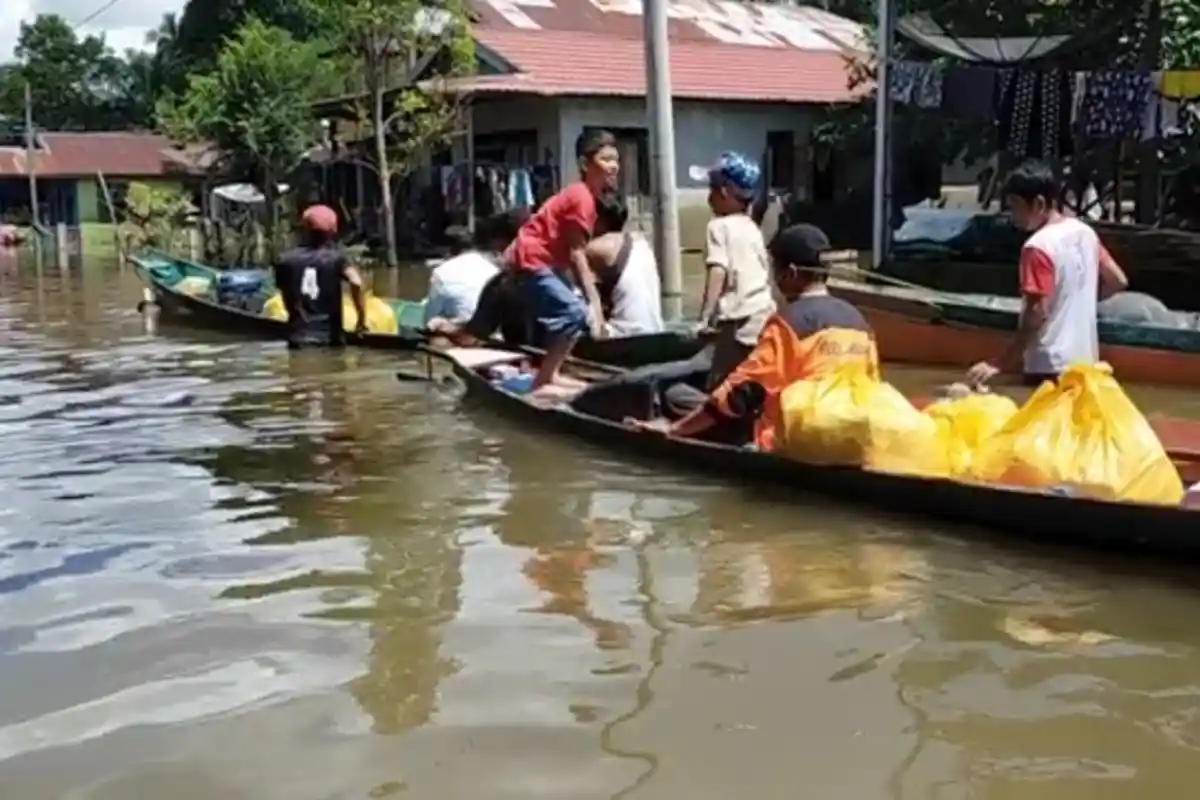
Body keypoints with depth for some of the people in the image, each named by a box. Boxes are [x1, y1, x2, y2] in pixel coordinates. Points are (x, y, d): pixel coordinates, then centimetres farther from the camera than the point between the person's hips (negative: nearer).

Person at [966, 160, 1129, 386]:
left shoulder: (1038, 246, -17)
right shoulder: (1085, 232, 7)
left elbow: (1037, 313, -21)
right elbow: (1118, 281, 13)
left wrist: (1000, 363, -19)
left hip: (1050, 365, -8)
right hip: (1084, 359, 8)